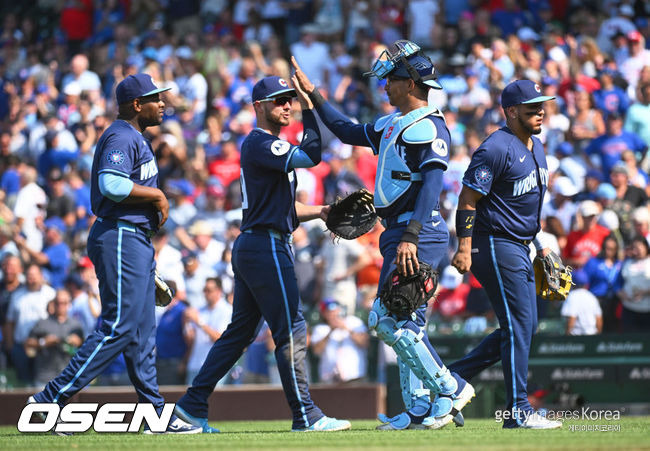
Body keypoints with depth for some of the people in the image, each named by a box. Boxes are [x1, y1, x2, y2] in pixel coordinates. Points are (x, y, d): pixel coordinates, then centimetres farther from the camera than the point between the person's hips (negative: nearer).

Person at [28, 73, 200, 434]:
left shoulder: (135, 139, 21)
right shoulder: (122, 137, -12)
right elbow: (111, 184, -26)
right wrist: (157, 195, -15)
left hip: (137, 241, 11)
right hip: (120, 239, -11)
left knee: (142, 332, 10)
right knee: (119, 327, -14)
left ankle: (156, 414, 11)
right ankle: (49, 400, -14)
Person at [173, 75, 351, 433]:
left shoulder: (261, 145, 21)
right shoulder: (260, 143, -10)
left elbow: (283, 209, 22)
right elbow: (310, 157, -25)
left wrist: (319, 212, 8)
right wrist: (309, 107, -21)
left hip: (249, 247, 10)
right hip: (266, 246, -10)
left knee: (240, 331, 13)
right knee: (291, 329, -9)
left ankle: (193, 404, 13)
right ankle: (305, 416, -8)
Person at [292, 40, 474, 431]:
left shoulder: (429, 127, -12)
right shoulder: (393, 124, 18)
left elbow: (432, 184, -22)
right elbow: (349, 132, 32)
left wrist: (410, 236, -30)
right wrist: (313, 95, 29)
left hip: (419, 232, -10)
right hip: (402, 235, 10)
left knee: (389, 319, -14)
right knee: (406, 323, 9)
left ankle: (450, 390, -12)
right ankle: (422, 410, 10)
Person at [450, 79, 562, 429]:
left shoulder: (536, 147, 14)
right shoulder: (496, 149, -16)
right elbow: (468, 200, -17)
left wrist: (540, 243, 23)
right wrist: (464, 249, -24)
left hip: (519, 249, 10)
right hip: (495, 246, -10)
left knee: (524, 327, 12)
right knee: (518, 326, -10)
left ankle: (452, 378, 18)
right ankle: (518, 411, -6)